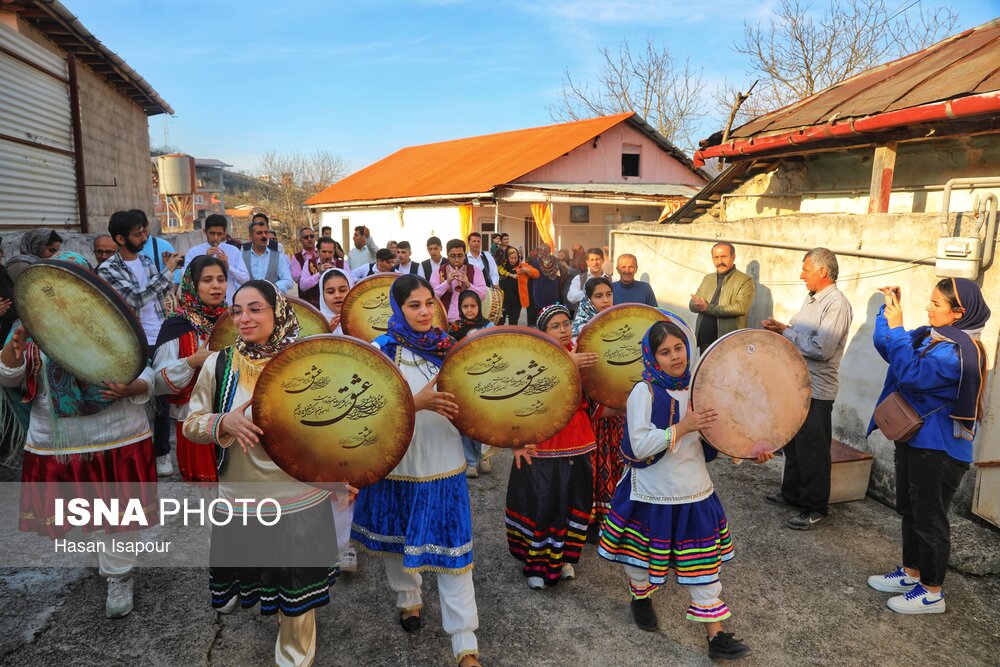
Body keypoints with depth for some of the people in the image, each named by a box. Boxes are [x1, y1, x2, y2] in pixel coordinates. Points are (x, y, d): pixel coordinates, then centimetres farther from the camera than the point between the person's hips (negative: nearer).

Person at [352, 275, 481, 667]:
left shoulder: (447, 347, 0)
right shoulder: (381, 351, -8)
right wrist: (417, 402, -33)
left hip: (444, 464, 1)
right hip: (397, 462, 0)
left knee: (453, 546, -1)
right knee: (397, 539, 19)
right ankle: (408, 597, 48)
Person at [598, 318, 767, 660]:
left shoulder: (697, 386, 0)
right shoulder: (644, 392, -17)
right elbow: (639, 447, -24)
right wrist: (682, 427, -29)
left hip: (695, 493, 4)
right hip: (654, 495, -4)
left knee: (704, 563, 8)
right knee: (644, 555, 17)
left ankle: (716, 635, 19)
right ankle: (641, 598, 47)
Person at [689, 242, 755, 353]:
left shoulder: (745, 281, -2)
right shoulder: (707, 278, 18)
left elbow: (741, 307, -16)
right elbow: (692, 305, 14)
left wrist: (708, 308, -17)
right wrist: (699, 305, -12)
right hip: (704, 340, 6)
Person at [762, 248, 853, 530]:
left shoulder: (837, 305, -19)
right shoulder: (812, 298, 12)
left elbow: (821, 349, -26)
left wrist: (785, 332, -17)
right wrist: (781, 327, 1)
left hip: (816, 390, -10)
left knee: (812, 451, 0)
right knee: (793, 443, 20)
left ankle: (816, 509, 13)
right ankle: (792, 494, 35)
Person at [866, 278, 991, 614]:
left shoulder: (959, 350, -23)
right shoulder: (930, 335, 3)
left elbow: (911, 373, -32)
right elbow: (887, 347, 9)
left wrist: (896, 327, -28)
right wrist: (888, 309, -4)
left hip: (939, 449, -9)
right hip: (914, 439, 9)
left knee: (929, 518, 4)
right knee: (910, 510, 20)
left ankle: (932, 593, 20)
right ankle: (911, 574, 36)